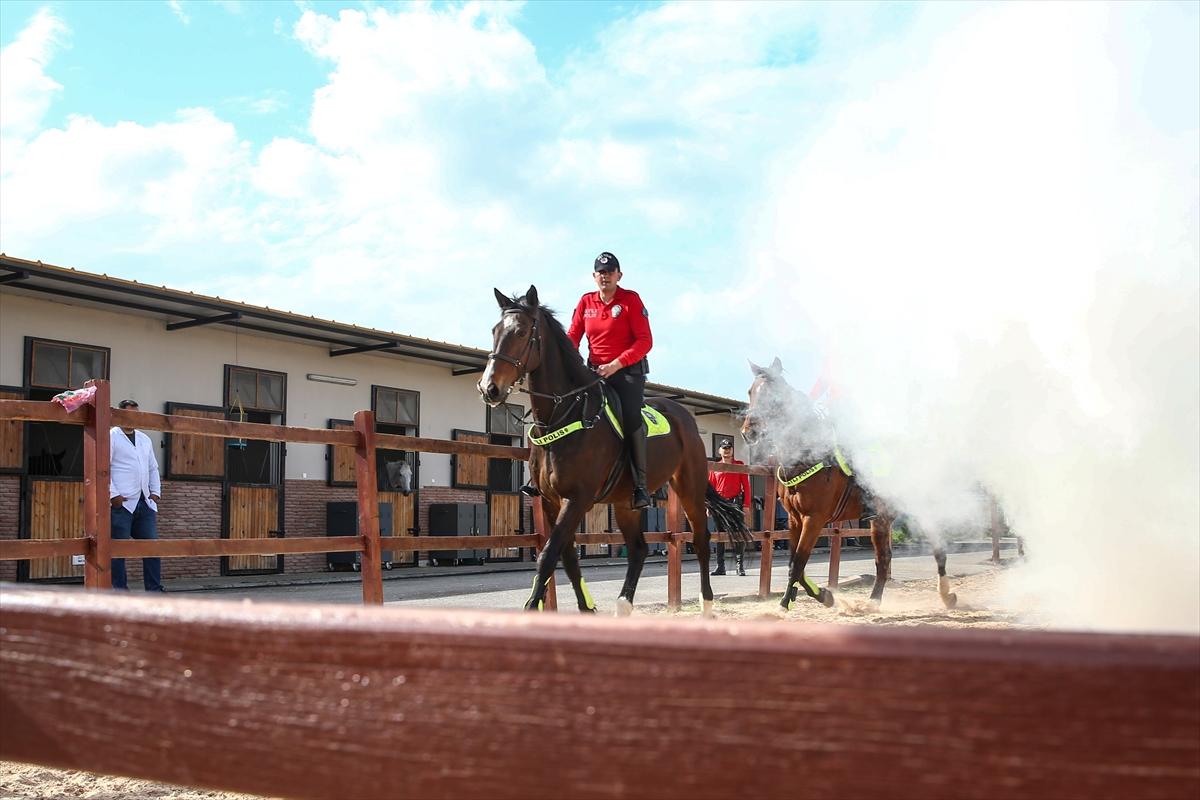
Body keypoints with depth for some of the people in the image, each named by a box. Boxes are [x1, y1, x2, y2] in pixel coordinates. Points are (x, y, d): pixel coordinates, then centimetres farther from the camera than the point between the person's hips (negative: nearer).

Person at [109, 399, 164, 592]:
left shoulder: (145, 439, 21)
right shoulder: (111, 437, 0)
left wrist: (155, 492, 12)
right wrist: (113, 495, -13)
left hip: (145, 503, 6)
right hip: (122, 503, -6)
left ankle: (155, 590, 6)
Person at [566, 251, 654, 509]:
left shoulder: (631, 299, -4)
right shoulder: (586, 302, 10)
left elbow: (645, 341, -10)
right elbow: (572, 337, 9)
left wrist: (616, 364, -20)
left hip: (628, 370, -5)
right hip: (595, 371, 5)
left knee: (631, 420, -22)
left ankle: (640, 485, -19)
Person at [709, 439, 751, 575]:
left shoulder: (740, 465, 5)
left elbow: (746, 486, 1)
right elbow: (710, 487, 10)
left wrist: (746, 505, -6)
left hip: (736, 503, -2)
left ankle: (740, 566, -1)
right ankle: (720, 567, 9)